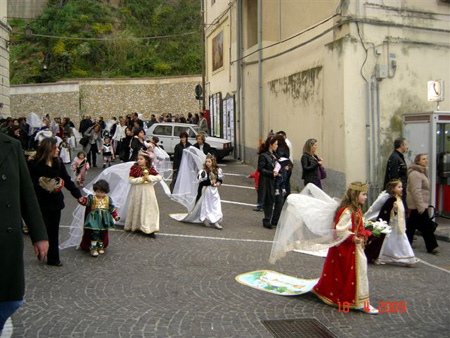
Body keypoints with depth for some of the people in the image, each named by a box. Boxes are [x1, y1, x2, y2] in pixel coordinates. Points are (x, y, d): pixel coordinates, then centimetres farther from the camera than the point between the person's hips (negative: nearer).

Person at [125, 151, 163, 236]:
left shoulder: (150, 169, 0)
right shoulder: (134, 168, -6)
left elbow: (160, 177, -6)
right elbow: (131, 180, -13)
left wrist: (149, 177, -17)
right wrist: (142, 179, -19)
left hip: (148, 192, 2)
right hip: (137, 192, -2)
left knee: (149, 208, 1)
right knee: (136, 208, 8)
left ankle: (149, 229, 6)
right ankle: (135, 226, 22)